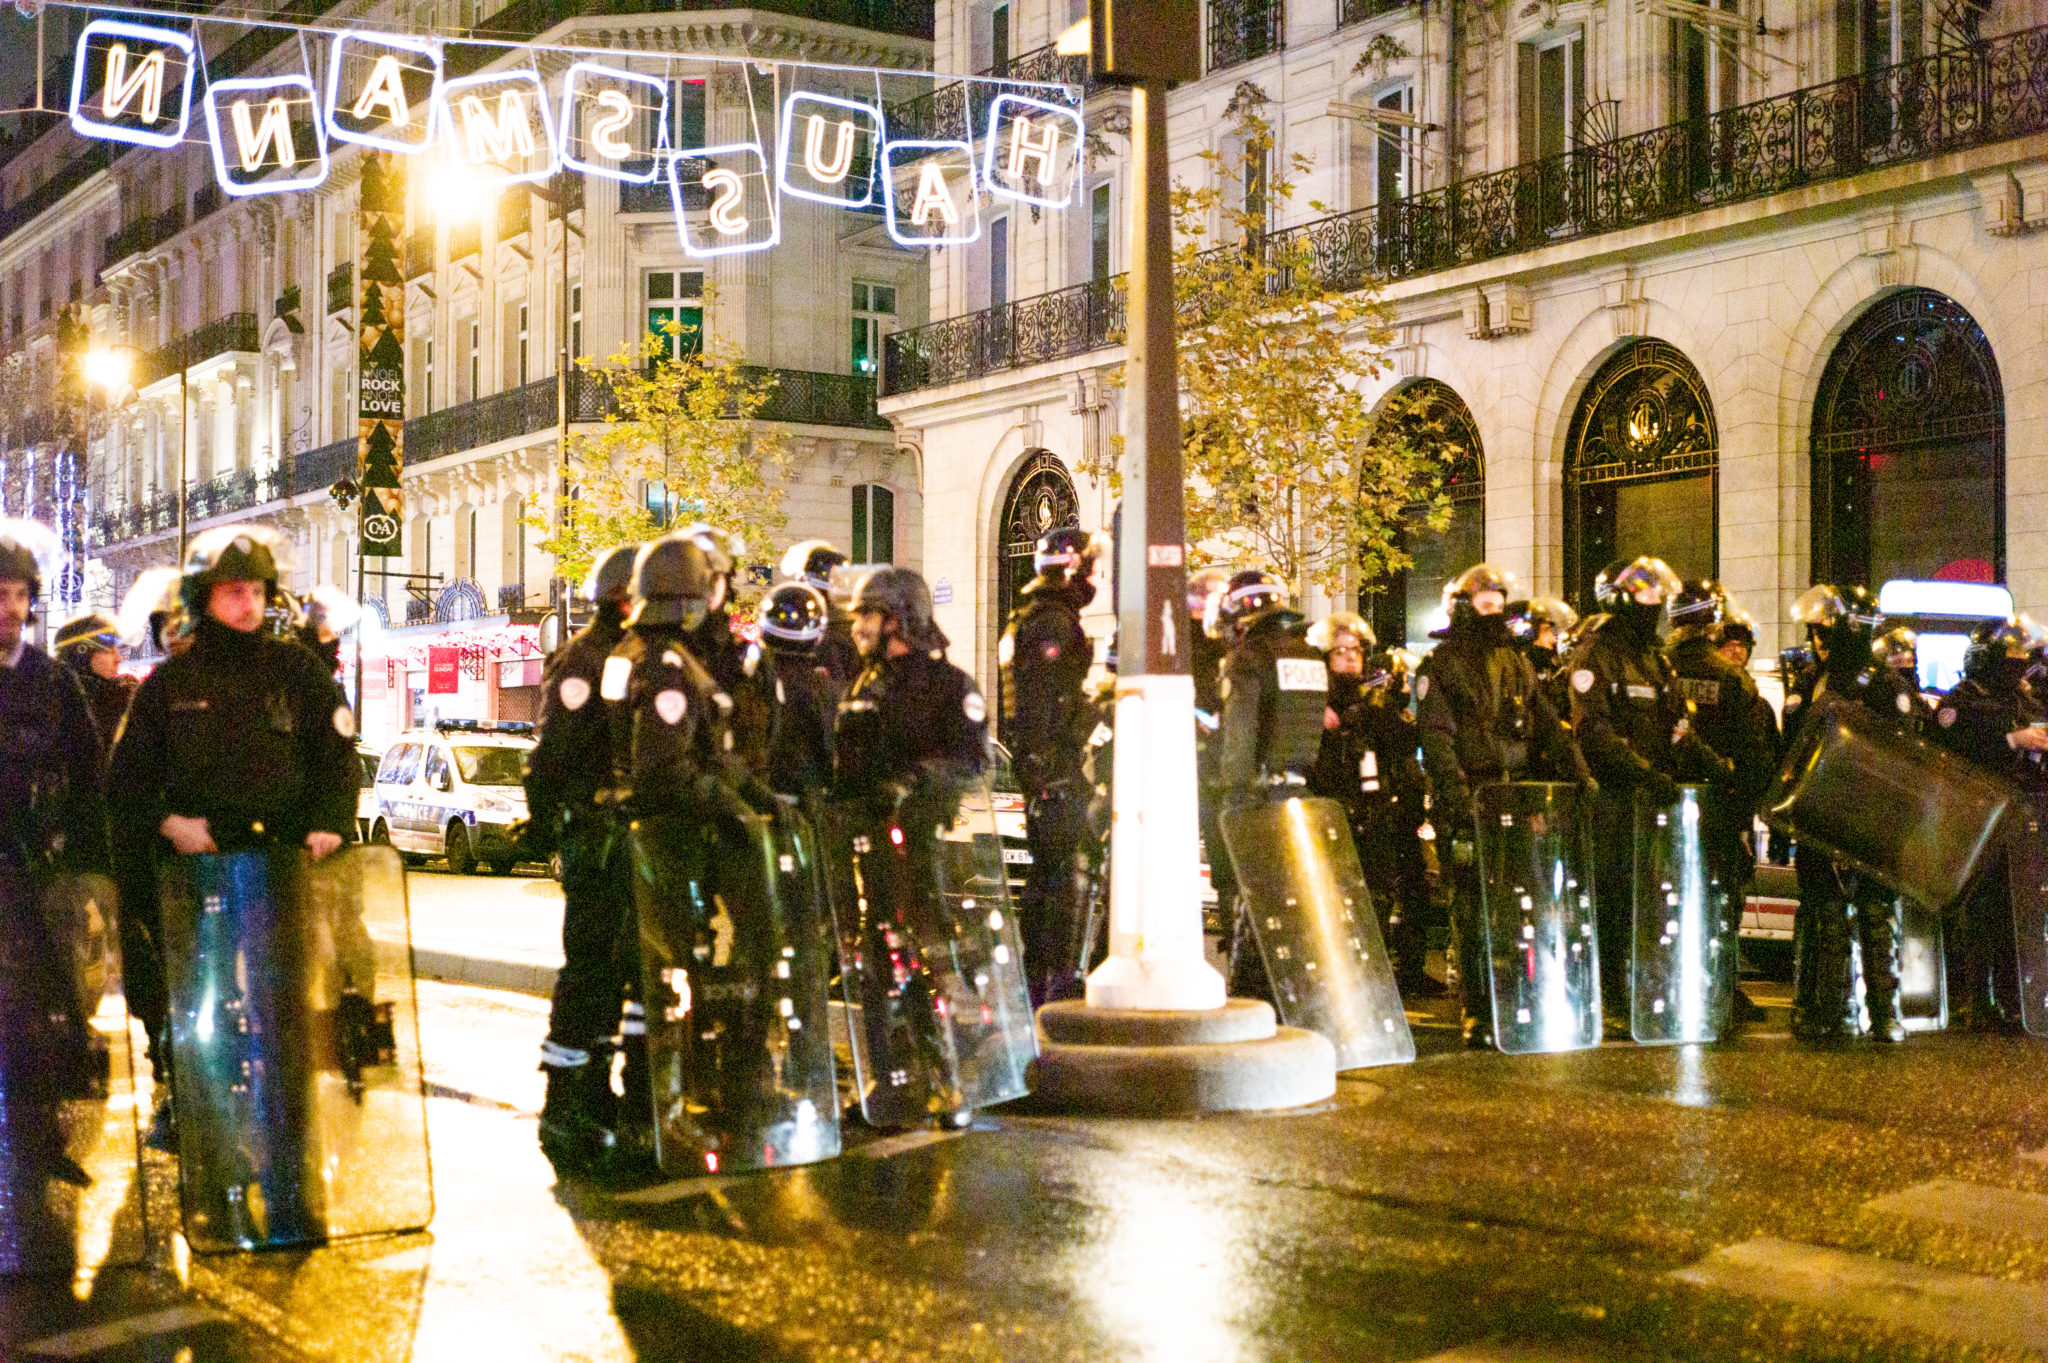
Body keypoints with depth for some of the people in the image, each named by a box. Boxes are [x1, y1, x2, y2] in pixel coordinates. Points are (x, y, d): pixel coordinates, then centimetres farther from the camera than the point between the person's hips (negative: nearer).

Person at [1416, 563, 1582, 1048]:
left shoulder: (1516, 663, 19)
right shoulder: (1439, 666, 3)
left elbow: (1547, 727, 17)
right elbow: (1435, 735, -8)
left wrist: (1577, 773, 4)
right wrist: (1455, 793, -21)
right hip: (1470, 802, -5)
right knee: (1473, 908, -5)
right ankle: (1477, 1013, 0)